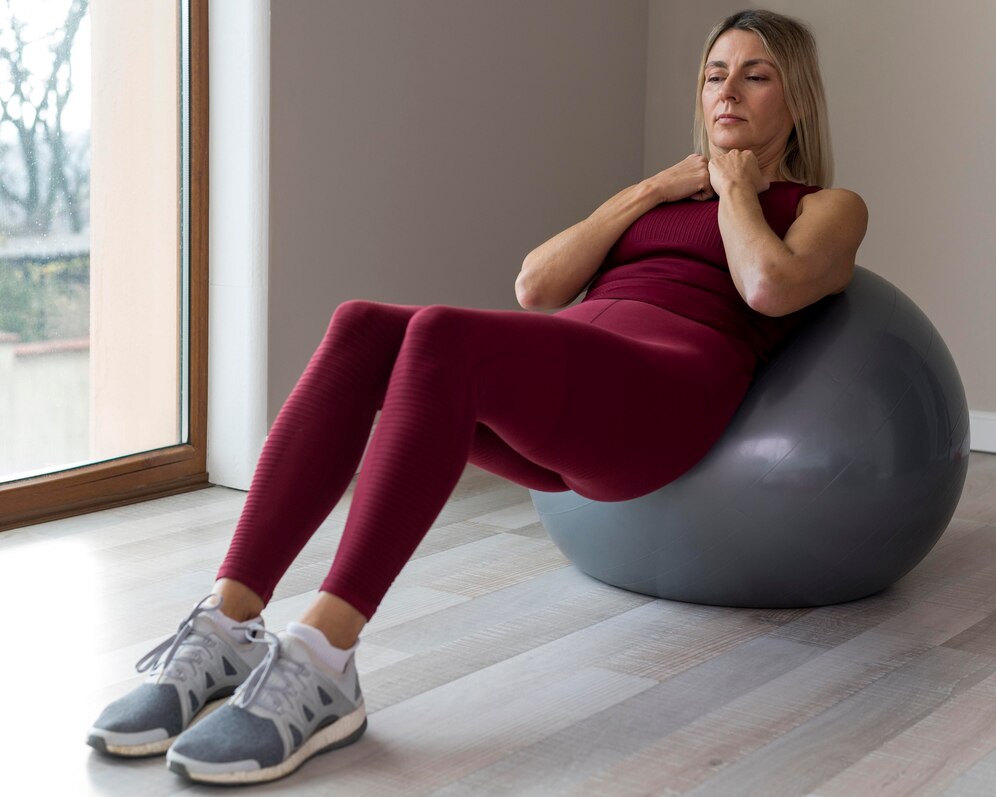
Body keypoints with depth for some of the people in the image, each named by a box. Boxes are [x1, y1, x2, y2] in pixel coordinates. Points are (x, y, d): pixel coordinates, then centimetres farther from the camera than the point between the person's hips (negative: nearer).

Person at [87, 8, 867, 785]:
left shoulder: (830, 207, 20)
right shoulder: (663, 198, 35)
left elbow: (771, 289, -6)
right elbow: (537, 287, 18)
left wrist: (735, 187, 10)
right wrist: (646, 190, 16)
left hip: (666, 398, -6)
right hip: (557, 404, 6)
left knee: (443, 337, -35)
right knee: (361, 329, -26)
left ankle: (319, 666, -43)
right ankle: (226, 630, -37)